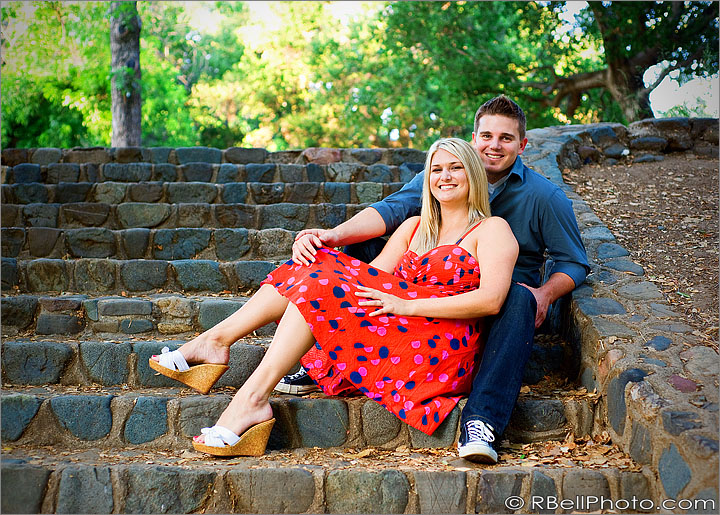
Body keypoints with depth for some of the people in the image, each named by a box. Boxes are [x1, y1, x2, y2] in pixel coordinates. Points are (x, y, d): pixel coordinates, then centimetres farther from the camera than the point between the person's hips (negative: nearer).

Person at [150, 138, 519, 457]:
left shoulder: (492, 229, 5)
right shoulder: (415, 227, 24)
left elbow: (492, 299, -12)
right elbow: (373, 277, 11)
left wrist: (406, 305, -18)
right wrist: (319, 243, -8)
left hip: (443, 350, -7)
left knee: (325, 285, -22)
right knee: (315, 265, -6)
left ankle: (253, 397, -29)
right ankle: (216, 341, -11)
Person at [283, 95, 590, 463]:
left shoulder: (545, 196, -2)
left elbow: (572, 263, 4)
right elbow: (391, 209, -15)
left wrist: (545, 294, -20)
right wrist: (332, 236, -33)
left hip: (495, 307, -2)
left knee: (521, 299, -39)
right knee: (359, 244, -10)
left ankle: (481, 421, -47)